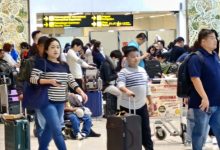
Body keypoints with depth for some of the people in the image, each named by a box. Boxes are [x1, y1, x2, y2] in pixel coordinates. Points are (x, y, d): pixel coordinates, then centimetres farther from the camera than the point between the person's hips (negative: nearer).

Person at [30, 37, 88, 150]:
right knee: (57, 130, -11)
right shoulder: (42, 63, -7)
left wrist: (81, 92, -4)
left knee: (50, 128, 13)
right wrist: (50, 81, -23)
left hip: (60, 102, 6)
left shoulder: (64, 65, 12)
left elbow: (71, 81, 10)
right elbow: (32, 79, -12)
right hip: (47, 101, -6)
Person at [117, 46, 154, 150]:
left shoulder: (142, 70, 10)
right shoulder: (124, 72, -10)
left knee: (145, 129, 9)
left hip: (142, 105, 5)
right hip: (127, 106, -5)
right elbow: (120, 85, -28)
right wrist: (126, 91, -49)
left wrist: (150, 101, 18)